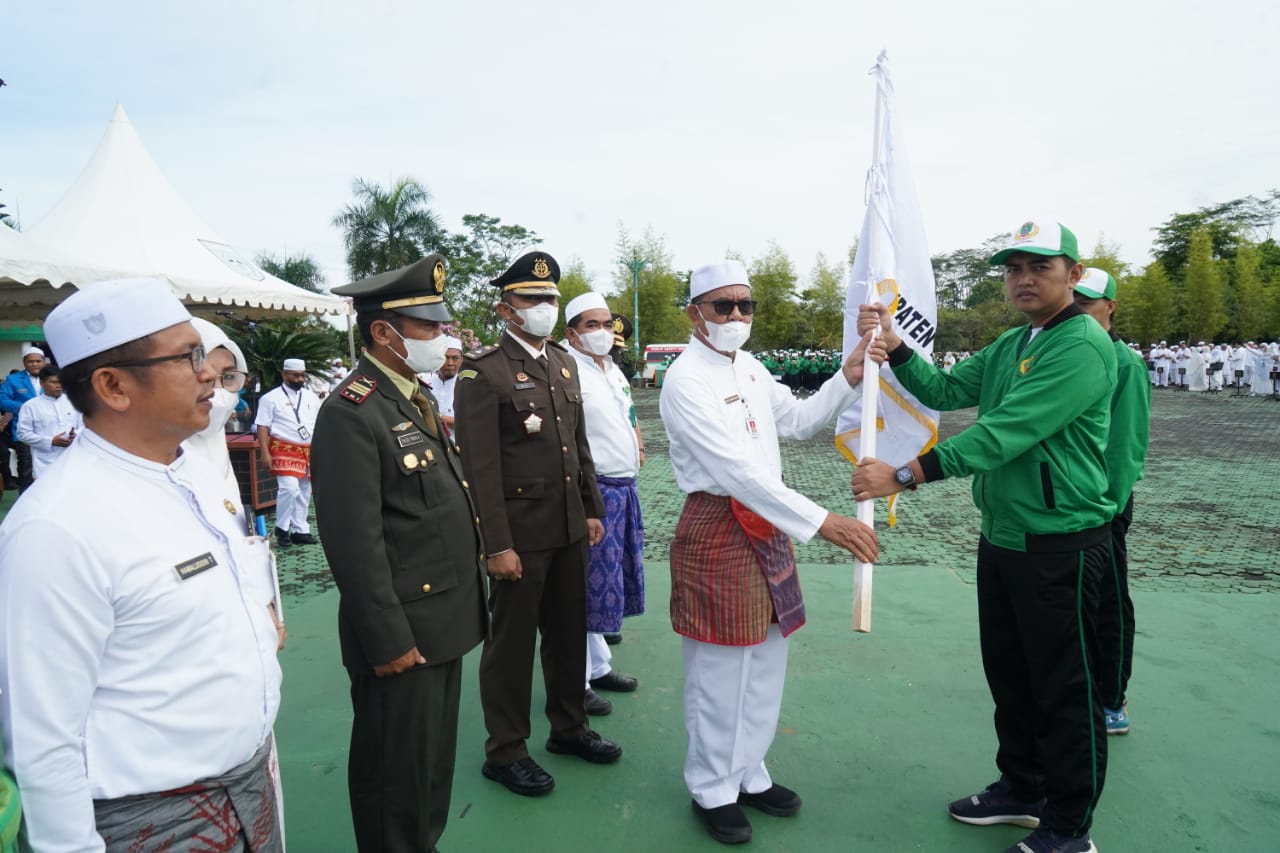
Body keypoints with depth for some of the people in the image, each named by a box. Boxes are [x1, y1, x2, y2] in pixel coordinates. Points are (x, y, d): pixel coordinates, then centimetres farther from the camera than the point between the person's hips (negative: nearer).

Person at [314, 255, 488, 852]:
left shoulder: (415, 398, 11)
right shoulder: (351, 414, -19)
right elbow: (354, 544, -22)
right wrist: (388, 640, -20)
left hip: (442, 622, 9)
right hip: (402, 634, -9)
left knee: (434, 762, 23)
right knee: (397, 774, 10)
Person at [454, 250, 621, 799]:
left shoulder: (564, 362, 11)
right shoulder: (482, 372, -12)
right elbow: (479, 466, -16)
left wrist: (592, 509, 12)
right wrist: (498, 544, -17)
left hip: (570, 527, 7)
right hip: (520, 531, -7)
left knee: (569, 632, 18)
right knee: (512, 640, 7)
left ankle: (569, 728, 37)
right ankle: (504, 752, 25)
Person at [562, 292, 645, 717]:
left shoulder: (615, 372, 15)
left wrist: (637, 447, 16)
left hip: (624, 489, 9)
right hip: (593, 491, -9)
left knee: (609, 583, 17)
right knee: (587, 586, -1)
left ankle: (599, 666, 31)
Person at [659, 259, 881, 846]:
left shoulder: (750, 368, 9)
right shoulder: (686, 381, -17)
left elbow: (800, 421, 16)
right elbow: (737, 471, -25)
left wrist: (849, 376, 1)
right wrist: (823, 523, -28)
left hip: (767, 524, 8)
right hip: (718, 529, -8)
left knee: (765, 662, 17)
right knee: (719, 670, 5)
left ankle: (748, 774, 35)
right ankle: (712, 790, 25)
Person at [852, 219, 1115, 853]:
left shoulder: (1081, 346, -19)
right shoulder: (1010, 345, 11)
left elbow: (1005, 433, -28)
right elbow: (945, 391, 8)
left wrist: (903, 475, -30)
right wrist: (891, 344, -5)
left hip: (1060, 544, -9)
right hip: (1002, 535, 9)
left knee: (1065, 688, 6)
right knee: (1009, 673, 20)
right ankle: (1022, 789, 39)